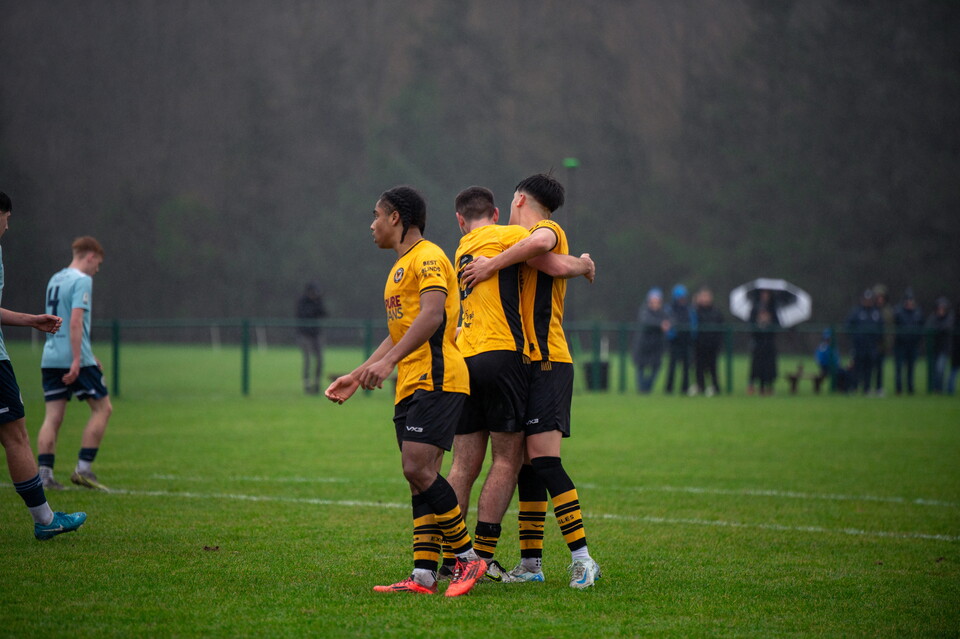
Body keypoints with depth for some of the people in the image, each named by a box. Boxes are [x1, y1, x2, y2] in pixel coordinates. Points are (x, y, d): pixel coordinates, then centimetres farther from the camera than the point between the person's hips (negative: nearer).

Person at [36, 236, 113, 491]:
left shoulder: (55, 279, 18)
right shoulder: (82, 281, -8)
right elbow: (76, 322, -19)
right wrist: (77, 361, -21)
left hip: (50, 359, 8)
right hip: (75, 359, -8)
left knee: (53, 417, 5)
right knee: (102, 408, 4)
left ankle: (44, 473, -5)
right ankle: (83, 468, -1)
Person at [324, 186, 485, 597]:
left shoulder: (427, 257, -7)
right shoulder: (401, 266, 25)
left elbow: (432, 314, -22)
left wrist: (388, 361, -30)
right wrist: (357, 376, 27)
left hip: (436, 380, -10)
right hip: (410, 386, 10)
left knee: (418, 469, -18)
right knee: (418, 477, 4)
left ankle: (469, 558, -10)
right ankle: (423, 577, 1)